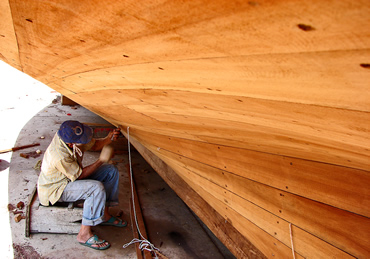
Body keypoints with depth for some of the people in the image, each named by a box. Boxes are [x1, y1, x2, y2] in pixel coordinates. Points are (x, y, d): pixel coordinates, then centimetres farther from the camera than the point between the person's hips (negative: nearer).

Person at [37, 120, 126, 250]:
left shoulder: (69, 135, -15)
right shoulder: (60, 156, -37)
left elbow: (93, 144, 1)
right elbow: (80, 175, -24)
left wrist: (108, 139, -19)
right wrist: (101, 160, -22)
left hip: (73, 175, 9)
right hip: (55, 188, -9)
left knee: (111, 171, -1)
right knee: (97, 188, -32)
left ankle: (105, 215, 10)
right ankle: (84, 234, -18)